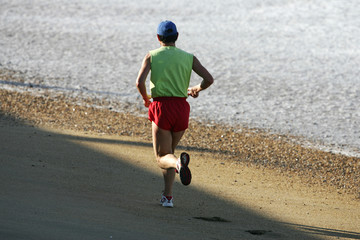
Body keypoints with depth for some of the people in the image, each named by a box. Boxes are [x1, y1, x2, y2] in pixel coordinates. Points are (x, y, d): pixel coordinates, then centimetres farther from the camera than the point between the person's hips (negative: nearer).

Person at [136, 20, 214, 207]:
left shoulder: (151, 56, 5)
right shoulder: (188, 57, 10)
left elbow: (139, 82, -8)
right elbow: (209, 79, 0)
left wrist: (145, 98, 13)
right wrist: (196, 89, 22)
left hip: (161, 108, -3)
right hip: (181, 107, 3)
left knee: (162, 158, 2)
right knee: (169, 151, 23)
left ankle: (179, 163, -36)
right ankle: (167, 196, 13)